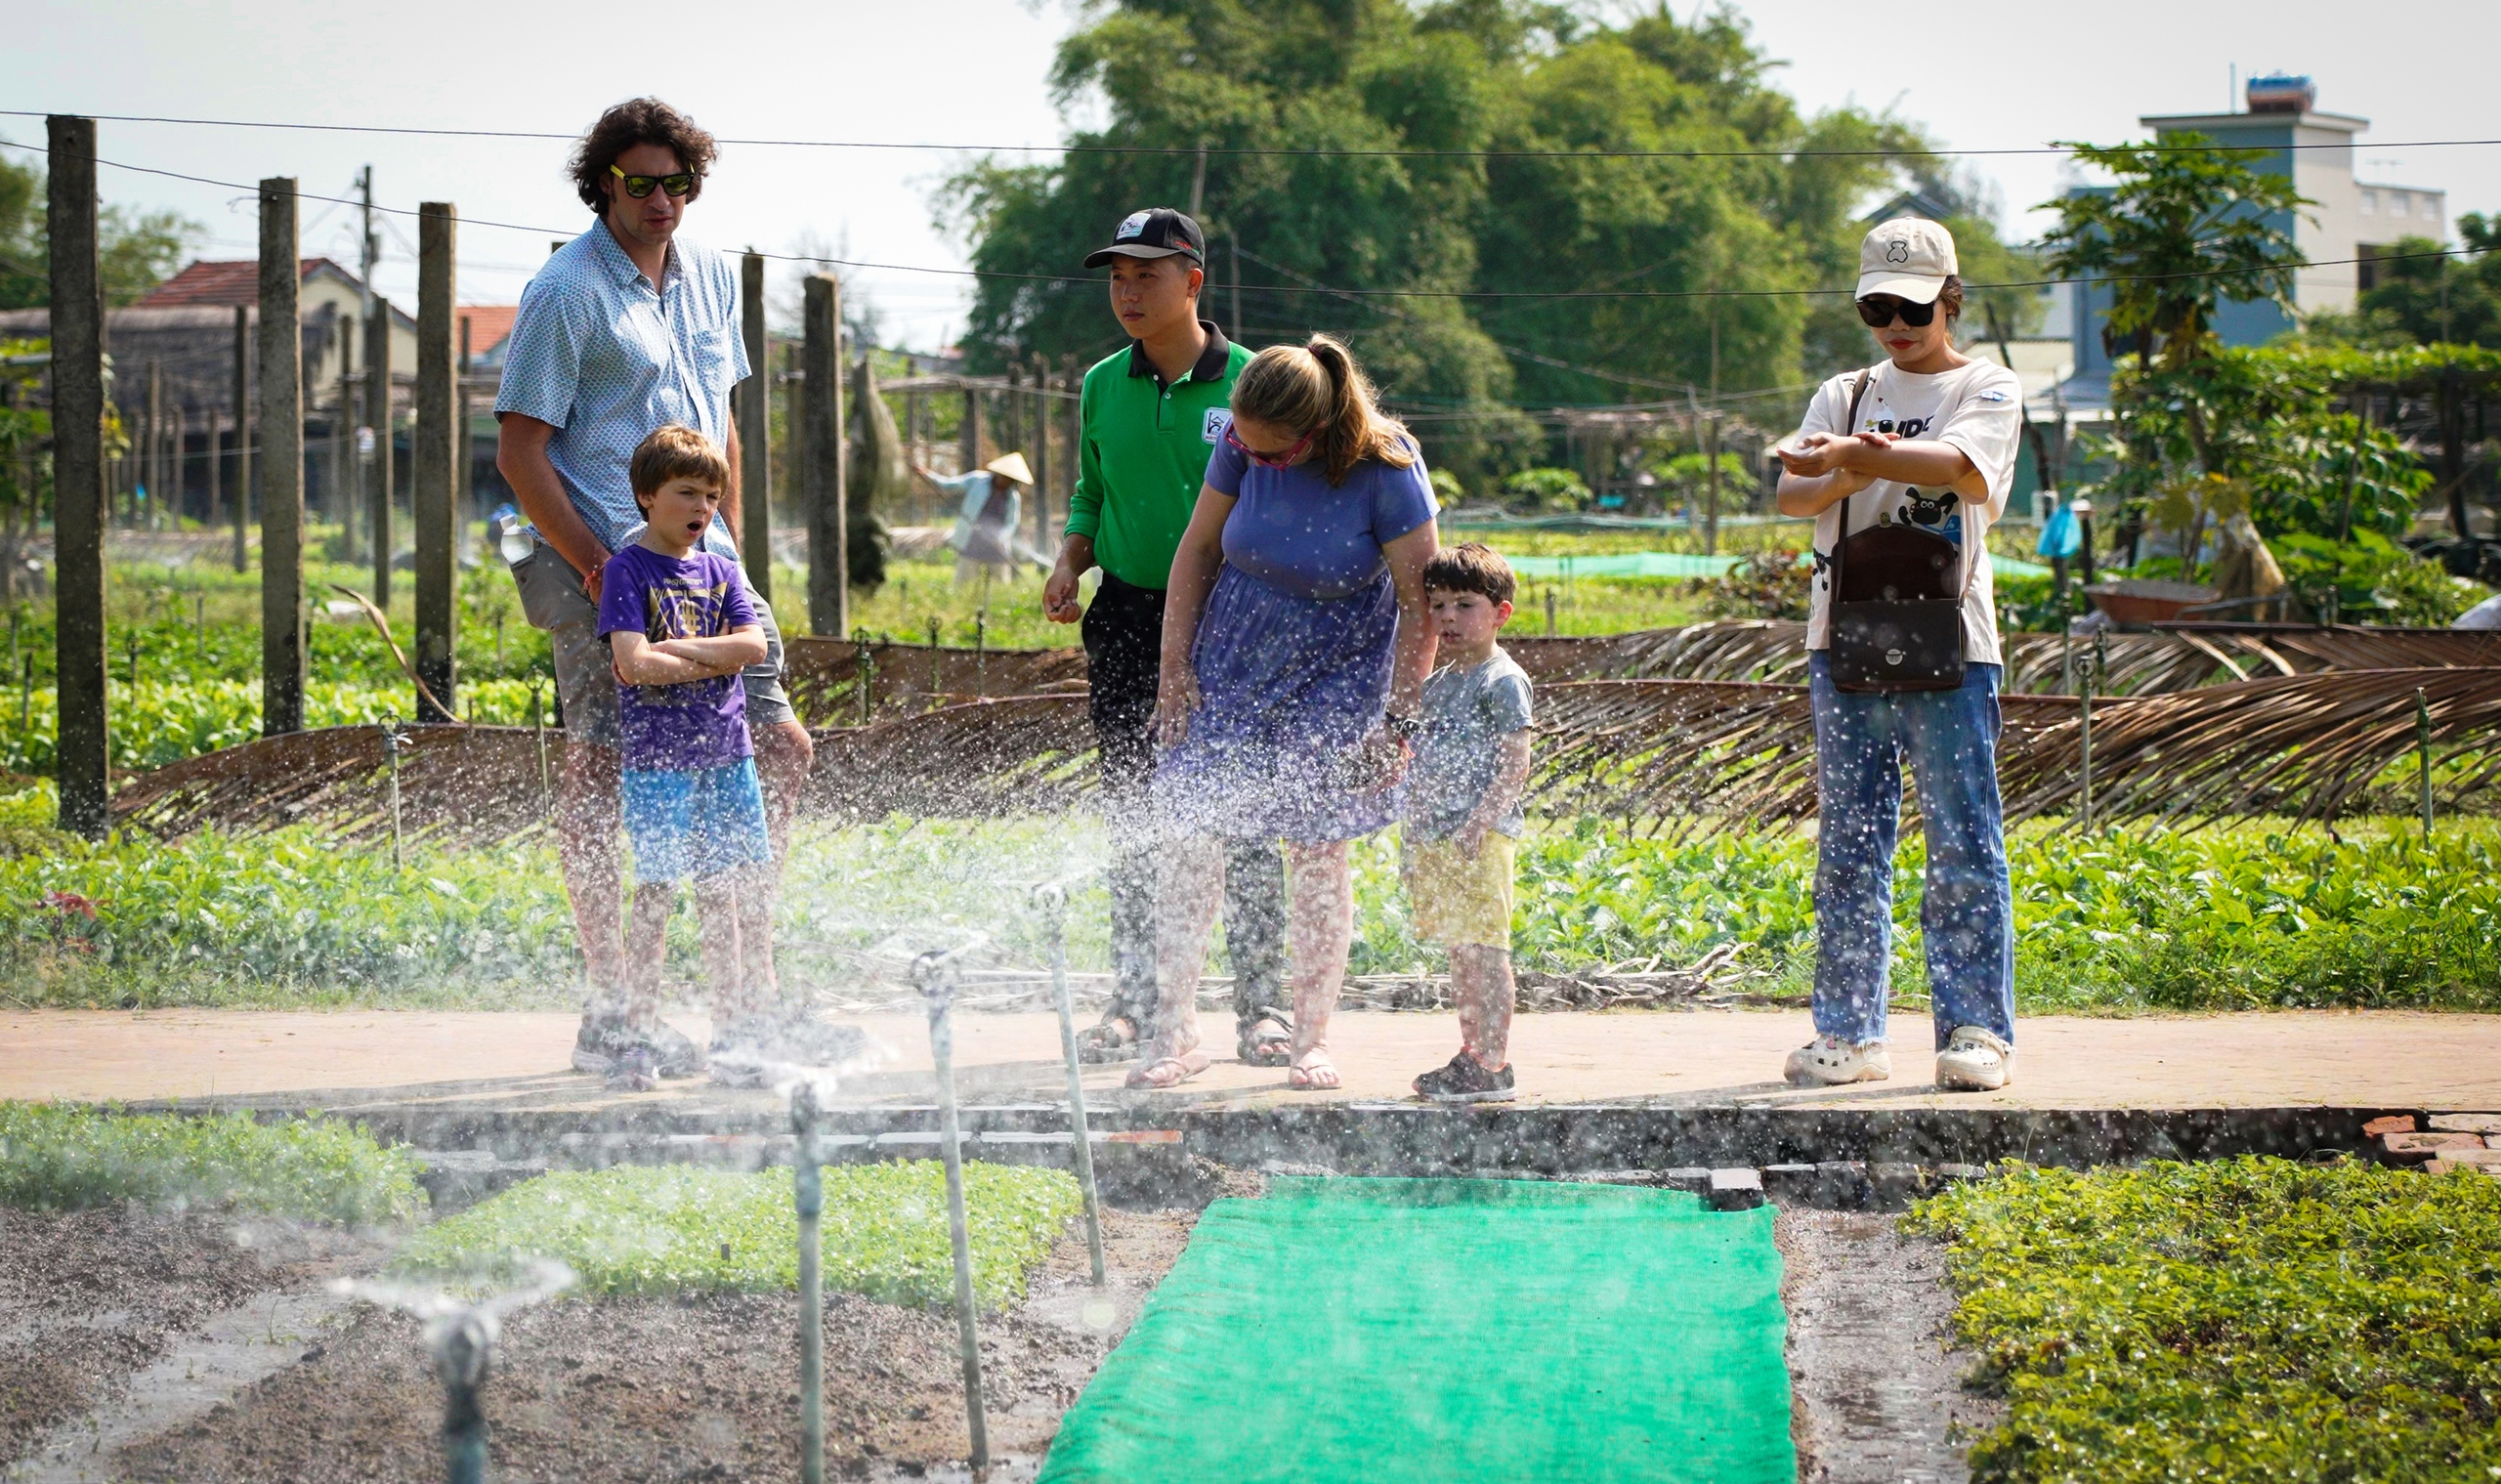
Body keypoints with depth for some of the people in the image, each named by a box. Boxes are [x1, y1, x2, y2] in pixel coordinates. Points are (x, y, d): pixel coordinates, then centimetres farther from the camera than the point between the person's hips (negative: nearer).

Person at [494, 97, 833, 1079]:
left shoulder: (710, 278, 13)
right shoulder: (566, 292, -9)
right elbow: (520, 453, -11)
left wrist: (730, 556, 17)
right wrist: (598, 568, -17)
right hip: (602, 568, -7)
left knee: (780, 752, 5)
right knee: (600, 773, -8)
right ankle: (609, 1014, -4)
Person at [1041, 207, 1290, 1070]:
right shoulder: (1103, 387, 8)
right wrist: (1069, 564, 1)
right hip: (1128, 618, 4)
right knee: (1132, 819, 6)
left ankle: (1262, 1004, 5)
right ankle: (1137, 1003, 14)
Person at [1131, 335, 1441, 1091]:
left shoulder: (1386, 470, -22)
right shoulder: (1244, 445, -13)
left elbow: (1420, 602, -17)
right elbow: (1198, 549, 1)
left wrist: (1399, 723, -18)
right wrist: (1174, 666, -1)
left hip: (1334, 676, -3)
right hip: (1232, 660, 3)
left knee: (1317, 852, -1)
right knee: (1188, 830, -4)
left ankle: (1313, 1039, 12)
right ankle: (1174, 1031, 3)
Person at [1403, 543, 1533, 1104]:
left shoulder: (1502, 681, -8)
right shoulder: (1438, 684, 18)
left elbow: (1515, 766, -14)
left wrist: (1479, 822, -23)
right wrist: (1413, 828, 19)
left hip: (1481, 840, -9)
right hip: (1435, 839, 9)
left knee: (1483, 949, -9)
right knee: (1460, 953, 11)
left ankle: (1493, 1065, -9)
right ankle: (1471, 1056, 17)